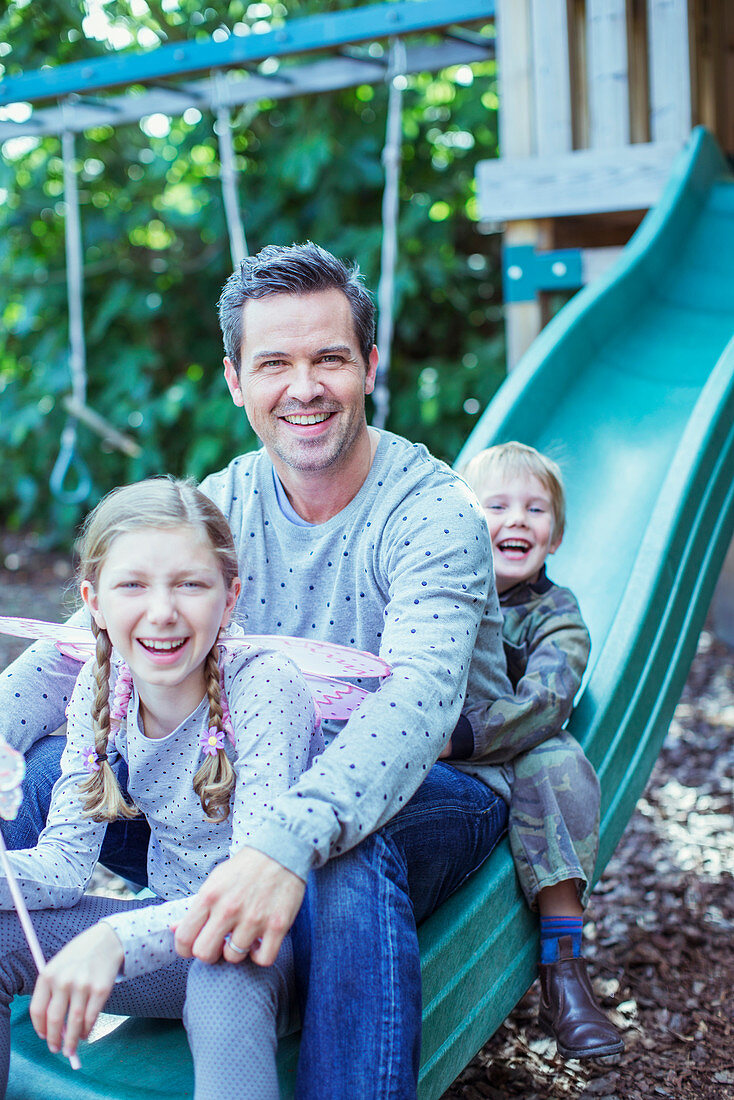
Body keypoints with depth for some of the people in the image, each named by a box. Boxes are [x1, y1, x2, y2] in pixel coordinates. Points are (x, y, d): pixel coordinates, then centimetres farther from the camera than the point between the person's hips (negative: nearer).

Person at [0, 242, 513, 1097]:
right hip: (261, 775, 5)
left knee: (343, 860, -41)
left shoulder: (434, 512, -20)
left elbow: (419, 697, -37)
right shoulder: (220, 503, -2)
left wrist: (287, 842, -54)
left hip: (434, 787, -5)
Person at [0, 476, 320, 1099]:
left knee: (225, 974, -39)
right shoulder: (104, 684, -6)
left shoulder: (265, 686, -24)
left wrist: (117, 940, -45)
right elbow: (67, 858, -5)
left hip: (276, 941, -6)